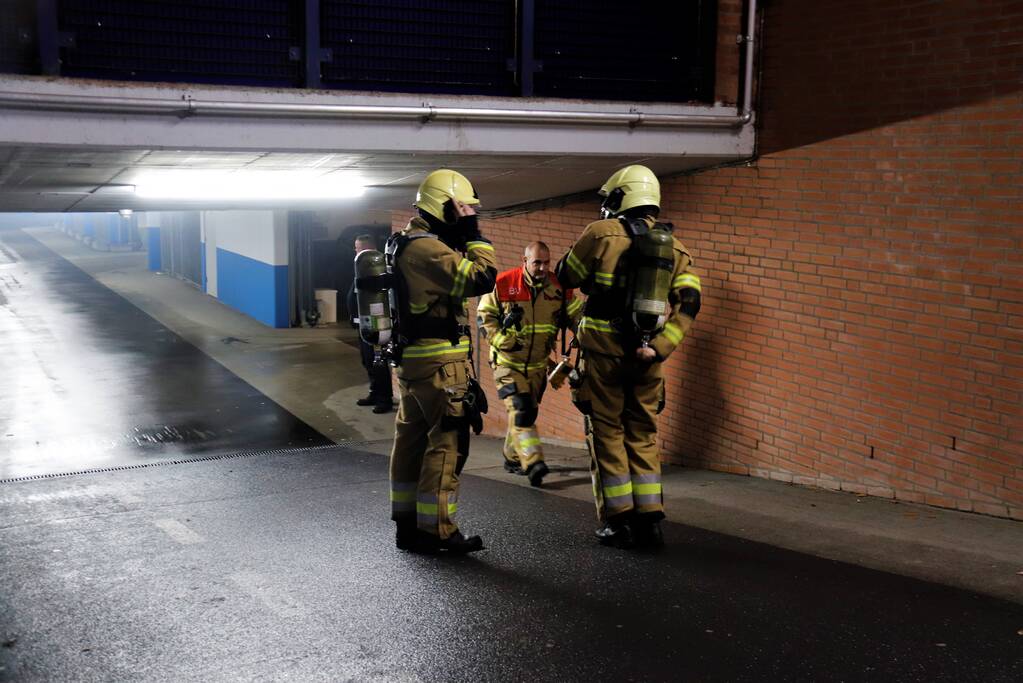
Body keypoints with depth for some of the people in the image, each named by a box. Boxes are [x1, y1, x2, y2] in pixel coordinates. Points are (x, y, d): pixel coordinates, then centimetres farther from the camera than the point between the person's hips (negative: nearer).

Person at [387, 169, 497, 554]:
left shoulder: (404, 245, 15)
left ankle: (408, 525, 21)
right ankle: (436, 531, -2)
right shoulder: (427, 249, -19)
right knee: (447, 443, -5)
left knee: (412, 440, 13)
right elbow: (481, 278, -24)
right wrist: (475, 236, -16)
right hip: (438, 364, -11)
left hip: (411, 361, 11)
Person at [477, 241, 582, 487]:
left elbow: (576, 315, 2)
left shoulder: (559, 287, -4)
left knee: (528, 411, 15)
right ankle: (533, 463, -24)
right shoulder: (503, 284, -15)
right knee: (520, 409, -18)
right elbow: (484, 314, -7)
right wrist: (501, 340, -18)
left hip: (538, 364, 5)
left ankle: (512, 458, 34)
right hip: (507, 362, -5)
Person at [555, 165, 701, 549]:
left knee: (607, 434, 6)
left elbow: (566, 276, 5)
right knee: (643, 435, 13)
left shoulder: (601, 234, -5)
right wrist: (660, 347, -8)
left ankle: (618, 522, 7)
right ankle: (649, 521, 14)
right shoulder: (673, 248, 8)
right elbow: (689, 302, -2)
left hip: (604, 353, -4)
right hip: (645, 357, 4)